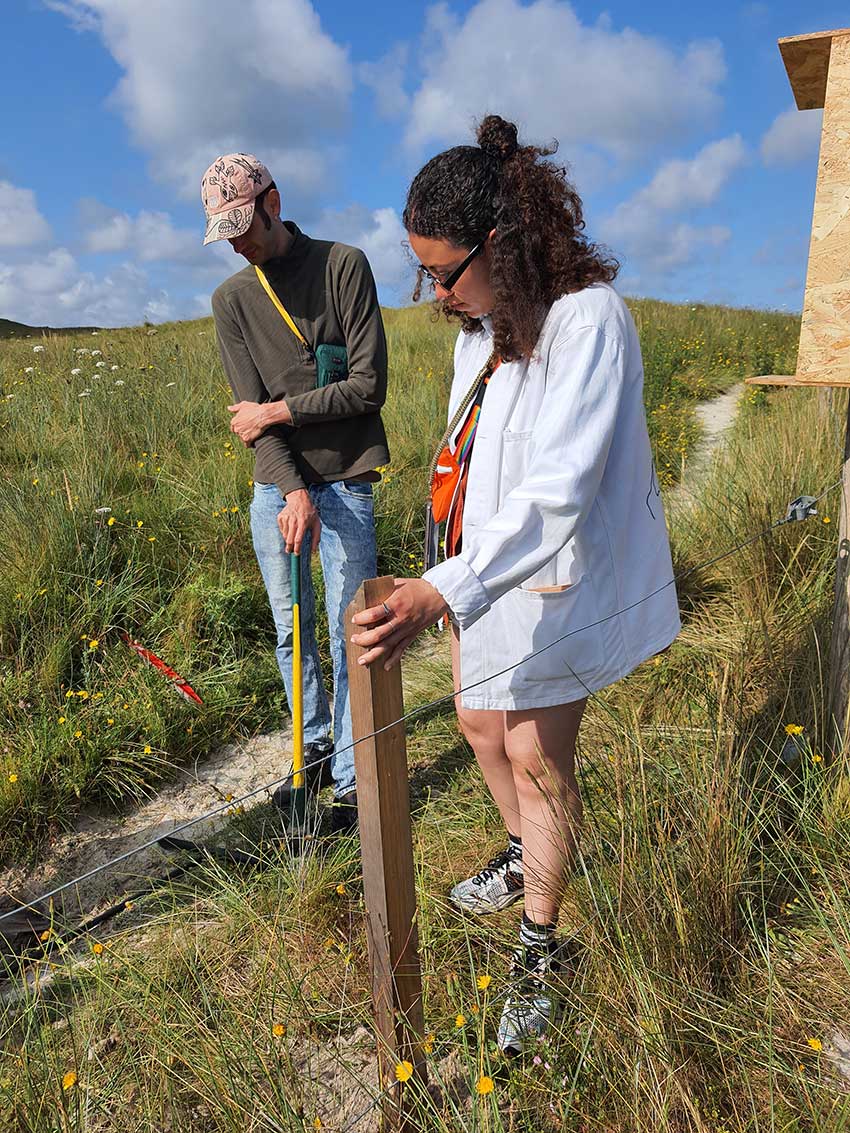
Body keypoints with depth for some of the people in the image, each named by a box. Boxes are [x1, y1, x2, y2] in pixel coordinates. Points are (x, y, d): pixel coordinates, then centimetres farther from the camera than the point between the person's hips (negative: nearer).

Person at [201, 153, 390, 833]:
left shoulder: (344, 266, -2)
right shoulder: (231, 299, 9)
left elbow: (369, 387, -9)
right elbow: (252, 415, 0)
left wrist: (279, 411, -7)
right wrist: (292, 491, -14)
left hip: (343, 483, -4)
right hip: (275, 488, 4)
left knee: (349, 635, 0)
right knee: (291, 631, 12)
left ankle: (351, 777, 14)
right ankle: (313, 751, 30)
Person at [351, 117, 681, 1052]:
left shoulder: (587, 319, -23)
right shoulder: (480, 324, 4)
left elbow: (557, 492, -32)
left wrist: (441, 593, -42)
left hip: (557, 579, -8)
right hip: (486, 566, 8)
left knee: (537, 756, 3)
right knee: (479, 723, 19)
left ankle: (540, 949, 27)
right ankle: (522, 855, 49)